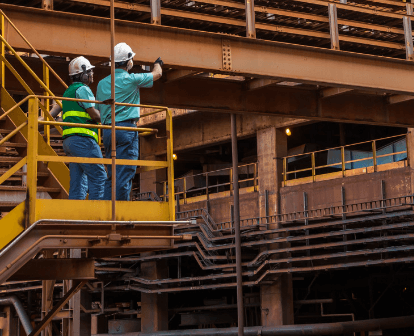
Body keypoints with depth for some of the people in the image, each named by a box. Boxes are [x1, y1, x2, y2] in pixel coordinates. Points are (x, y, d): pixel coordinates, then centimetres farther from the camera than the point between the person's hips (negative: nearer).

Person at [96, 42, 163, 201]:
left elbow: (98, 110, 16)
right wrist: (157, 64, 34)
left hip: (107, 131, 6)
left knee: (111, 175, 10)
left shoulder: (102, 83, 13)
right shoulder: (131, 79, -3)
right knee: (125, 174, -8)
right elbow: (157, 74, 14)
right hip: (126, 128, -6)